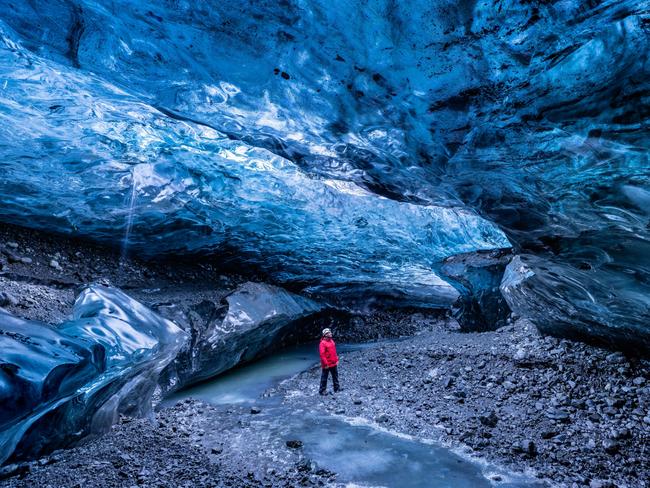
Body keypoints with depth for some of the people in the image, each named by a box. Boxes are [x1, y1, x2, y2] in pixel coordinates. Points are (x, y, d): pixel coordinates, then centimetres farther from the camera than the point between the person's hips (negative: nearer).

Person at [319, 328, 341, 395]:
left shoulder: (331, 341, 8)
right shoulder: (323, 343, -18)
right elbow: (322, 354, -21)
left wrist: (336, 360, 13)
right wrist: (325, 364, -21)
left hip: (334, 363, 8)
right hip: (327, 365, -8)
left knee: (335, 375, 17)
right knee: (324, 377, 4)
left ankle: (337, 388, 30)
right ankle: (322, 390, 14)